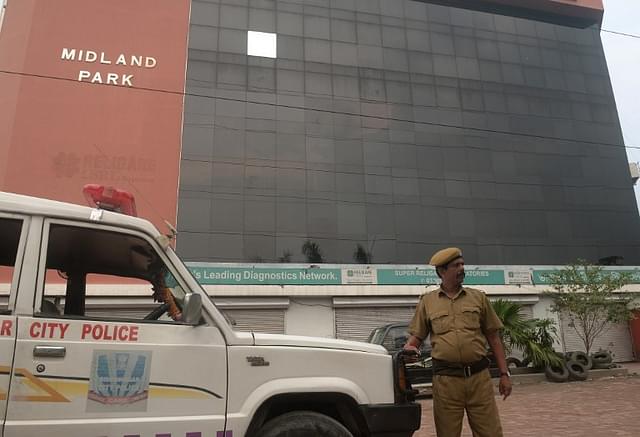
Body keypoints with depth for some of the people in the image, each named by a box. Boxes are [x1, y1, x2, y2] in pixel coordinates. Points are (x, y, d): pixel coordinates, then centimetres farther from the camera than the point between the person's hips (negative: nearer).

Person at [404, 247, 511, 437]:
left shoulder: (478, 297, 10)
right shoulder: (427, 301, 7)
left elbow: (493, 338, 11)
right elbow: (417, 335, 9)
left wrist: (504, 373, 7)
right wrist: (409, 347, -14)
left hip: (479, 376, 1)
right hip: (446, 379, -1)